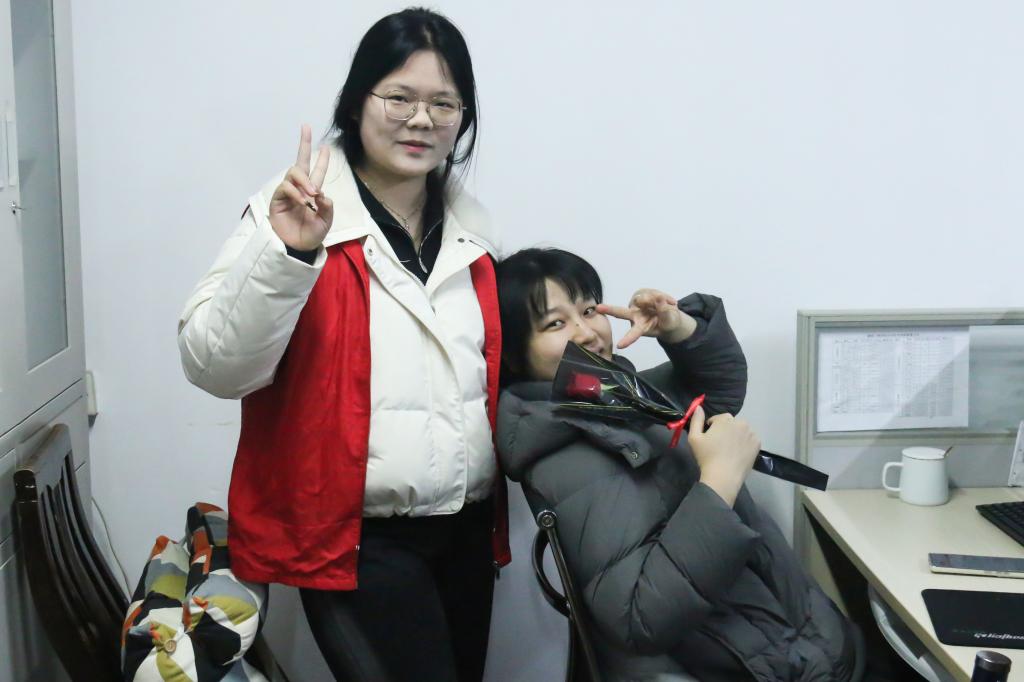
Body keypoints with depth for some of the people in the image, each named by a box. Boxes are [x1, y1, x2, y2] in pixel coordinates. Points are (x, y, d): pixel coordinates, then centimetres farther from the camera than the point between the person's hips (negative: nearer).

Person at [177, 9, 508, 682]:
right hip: (356, 541, -6)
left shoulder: (474, 229, 9)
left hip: (467, 530, 7)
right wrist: (287, 255, -31)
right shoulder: (296, 214, -10)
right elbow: (215, 367, -20)